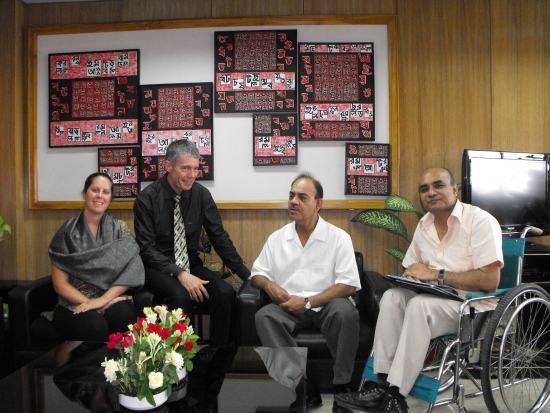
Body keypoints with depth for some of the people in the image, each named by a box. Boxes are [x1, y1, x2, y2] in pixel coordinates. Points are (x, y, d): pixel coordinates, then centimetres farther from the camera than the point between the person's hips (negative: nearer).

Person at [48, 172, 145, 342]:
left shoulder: (120, 229, 7)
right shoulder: (68, 232, 2)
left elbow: (129, 272, -2)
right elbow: (60, 283, 0)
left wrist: (103, 300, -16)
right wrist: (89, 303, -14)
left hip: (111, 300, 1)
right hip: (75, 304, -1)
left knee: (124, 314, -32)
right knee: (95, 325, -33)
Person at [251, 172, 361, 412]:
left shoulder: (339, 237, -1)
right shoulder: (277, 238, 10)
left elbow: (349, 284, -8)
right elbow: (257, 274, 15)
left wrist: (307, 302, -15)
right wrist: (269, 284, -10)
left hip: (326, 307, -2)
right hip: (289, 310, 3)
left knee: (344, 310, -33)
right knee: (264, 316, -26)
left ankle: (342, 386, -15)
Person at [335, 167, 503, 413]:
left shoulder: (480, 221, -11)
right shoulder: (423, 225, 10)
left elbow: (490, 281, -21)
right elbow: (411, 267, 19)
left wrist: (434, 274, -20)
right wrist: (411, 276, -6)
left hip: (474, 303, -6)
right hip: (436, 298, 6)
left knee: (419, 304, -32)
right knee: (391, 297, -19)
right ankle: (382, 384, -21)